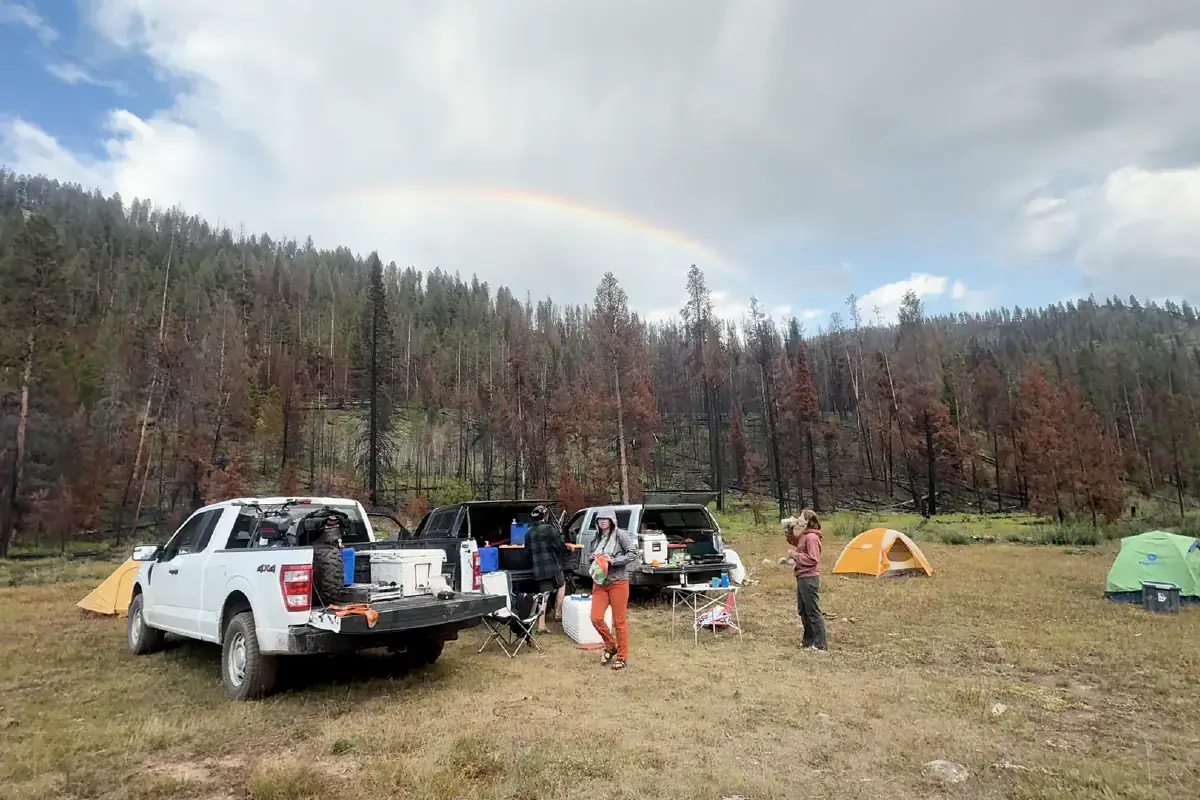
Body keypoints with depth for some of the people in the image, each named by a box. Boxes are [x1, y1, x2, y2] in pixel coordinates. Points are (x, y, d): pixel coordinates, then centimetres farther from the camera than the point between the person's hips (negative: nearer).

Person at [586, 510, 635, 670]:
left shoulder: (620, 535, -7)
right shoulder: (596, 538, 10)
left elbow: (633, 553, -12)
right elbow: (588, 557, 20)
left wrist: (613, 561, -18)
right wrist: (593, 557, -4)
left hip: (618, 582, -5)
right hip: (599, 582, 5)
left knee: (619, 621, 1)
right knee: (596, 618, -2)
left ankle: (622, 656, 15)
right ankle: (610, 646, 23)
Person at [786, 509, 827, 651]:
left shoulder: (811, 537, -19)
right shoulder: (804, 535, 10)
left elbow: (812, 559, -22)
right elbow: (793, 541, 29)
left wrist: (794, 555, -16)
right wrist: (790, 529, 13)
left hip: (809, 578, -10)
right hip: (802, 578, 10)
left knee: (813, 612, -3)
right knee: (803, 611, 17)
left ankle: (820, 644, 5)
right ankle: (809, 641, 26)